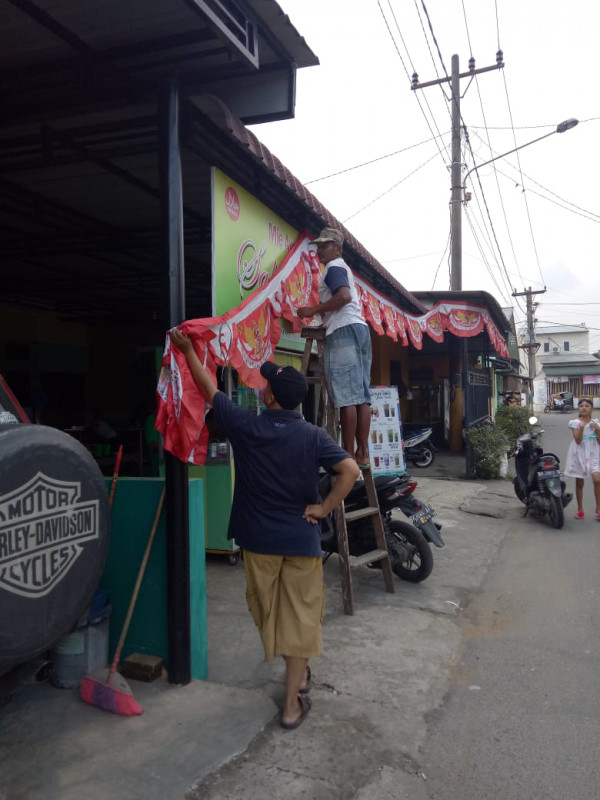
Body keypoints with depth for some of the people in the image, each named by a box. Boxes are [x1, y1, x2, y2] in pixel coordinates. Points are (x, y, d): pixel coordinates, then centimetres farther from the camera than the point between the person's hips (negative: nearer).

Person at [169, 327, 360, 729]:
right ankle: (292, 704, 16)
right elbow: (350, 470, -20)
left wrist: (188, 350, 15)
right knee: (300, 617, 9)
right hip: (301, 539, -1)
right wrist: (323, 507, -10)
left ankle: (298, 673, 42)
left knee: (268, 611, 22)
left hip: (258, 538, 1)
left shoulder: (245, 425, -9)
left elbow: (209, 388, 3)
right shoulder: (313, 436, -9)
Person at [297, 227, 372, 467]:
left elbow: (344, 296, -18)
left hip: (343, 331, -10)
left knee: (346, 397, -12)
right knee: (361, 395, 4)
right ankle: (362, 453, 5)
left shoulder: (334, 267, -1)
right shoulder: (342, 268, 29)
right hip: (359, 329, 10)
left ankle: (348, 454, -12)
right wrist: (319, 312, 25)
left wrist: (313, 310, -13)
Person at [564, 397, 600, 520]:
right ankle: (580, 509, 20)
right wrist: (581, 427, -25)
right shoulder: (575, 423, -3)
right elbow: (578, 441, -14)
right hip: (579, 453, -1)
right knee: (579, 483, 8)